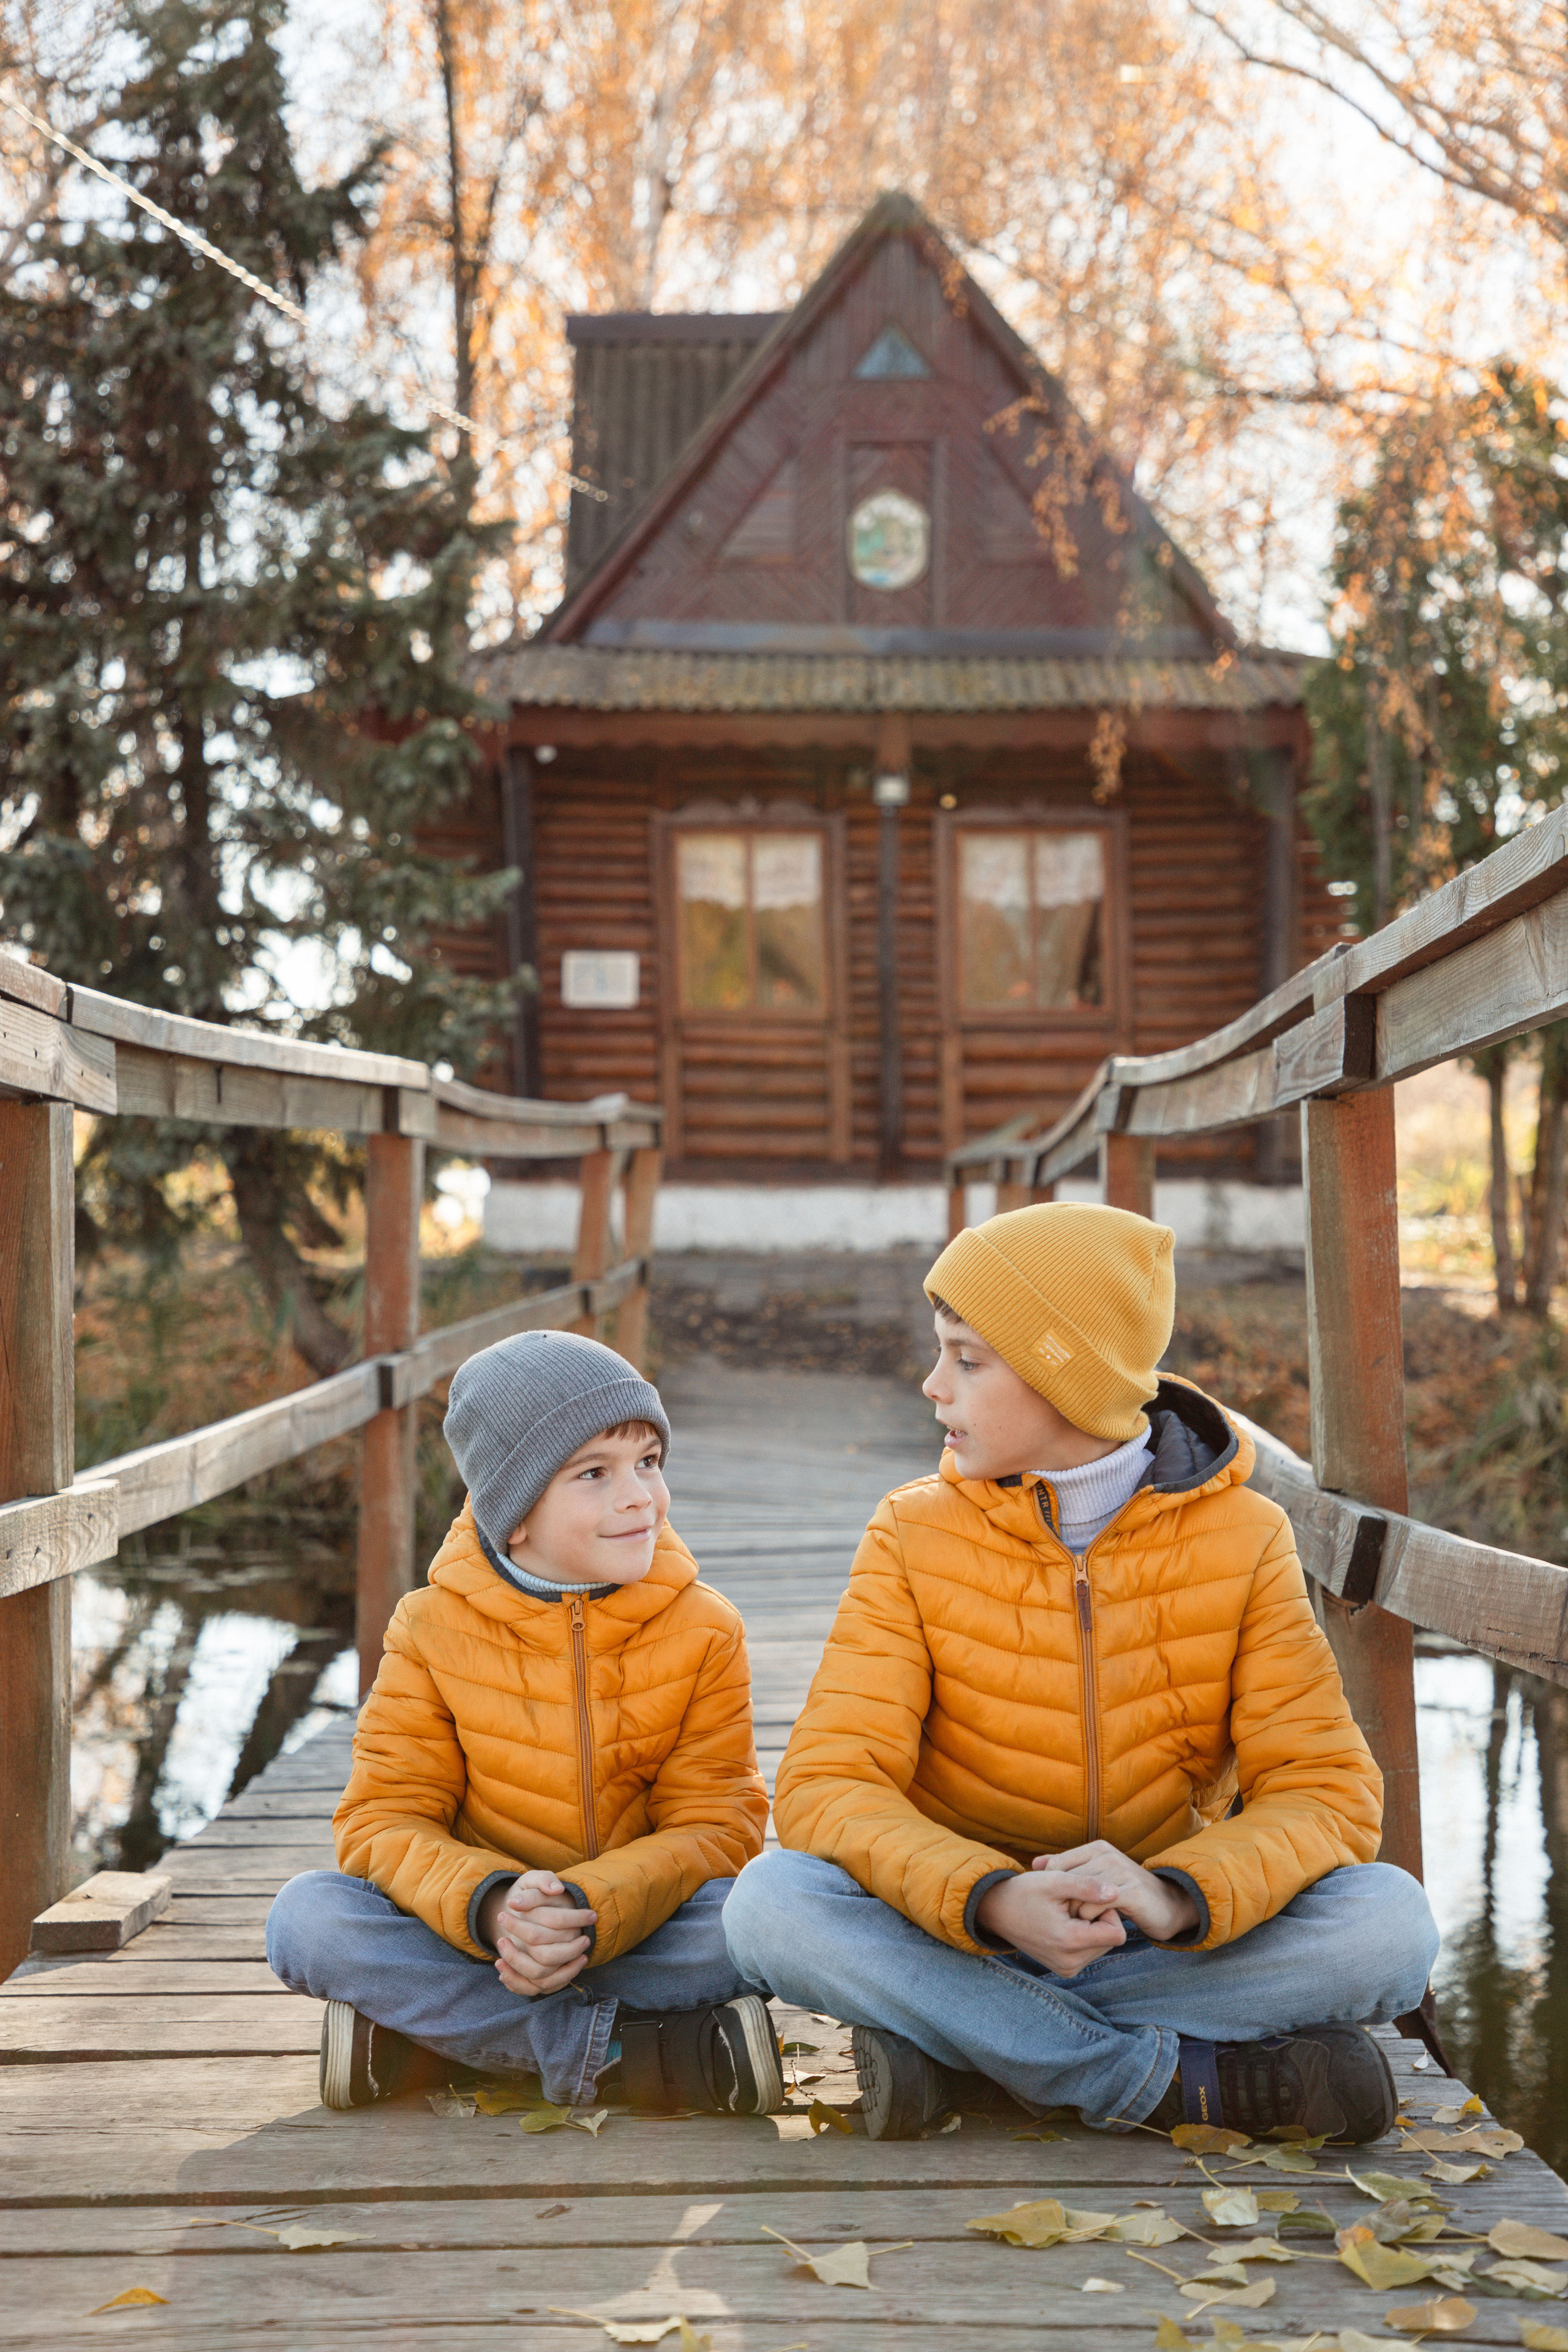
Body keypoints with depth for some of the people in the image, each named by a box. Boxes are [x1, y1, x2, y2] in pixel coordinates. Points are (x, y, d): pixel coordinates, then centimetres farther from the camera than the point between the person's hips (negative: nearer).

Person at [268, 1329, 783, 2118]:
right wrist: (488, 1905, -29)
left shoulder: (704, 1631, -5)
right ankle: (640, 2055, -28)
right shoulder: (433, 1628, -5)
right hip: (470, 1930, 1)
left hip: (638, 1929, 0)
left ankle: (421, 2035, -24)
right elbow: (384, 1819, -7)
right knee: (308, 1917, -26)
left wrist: (593, 1912, -28)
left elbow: (713, 1825, -8)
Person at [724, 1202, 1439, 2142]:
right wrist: (992, 1900, -34)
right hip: (962, 1938, 0)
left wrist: (1177, 1896, -33)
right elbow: (829, 1785, -14)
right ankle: (1207, 2079, -25)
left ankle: (964, 2050, -22)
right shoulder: (916, 1536, -5)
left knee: (1390, 1920, -27)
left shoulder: (1243, 1539, -4)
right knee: (771, 1902, -30)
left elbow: (1325, 1790, -11)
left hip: (1164, 1945, 0)